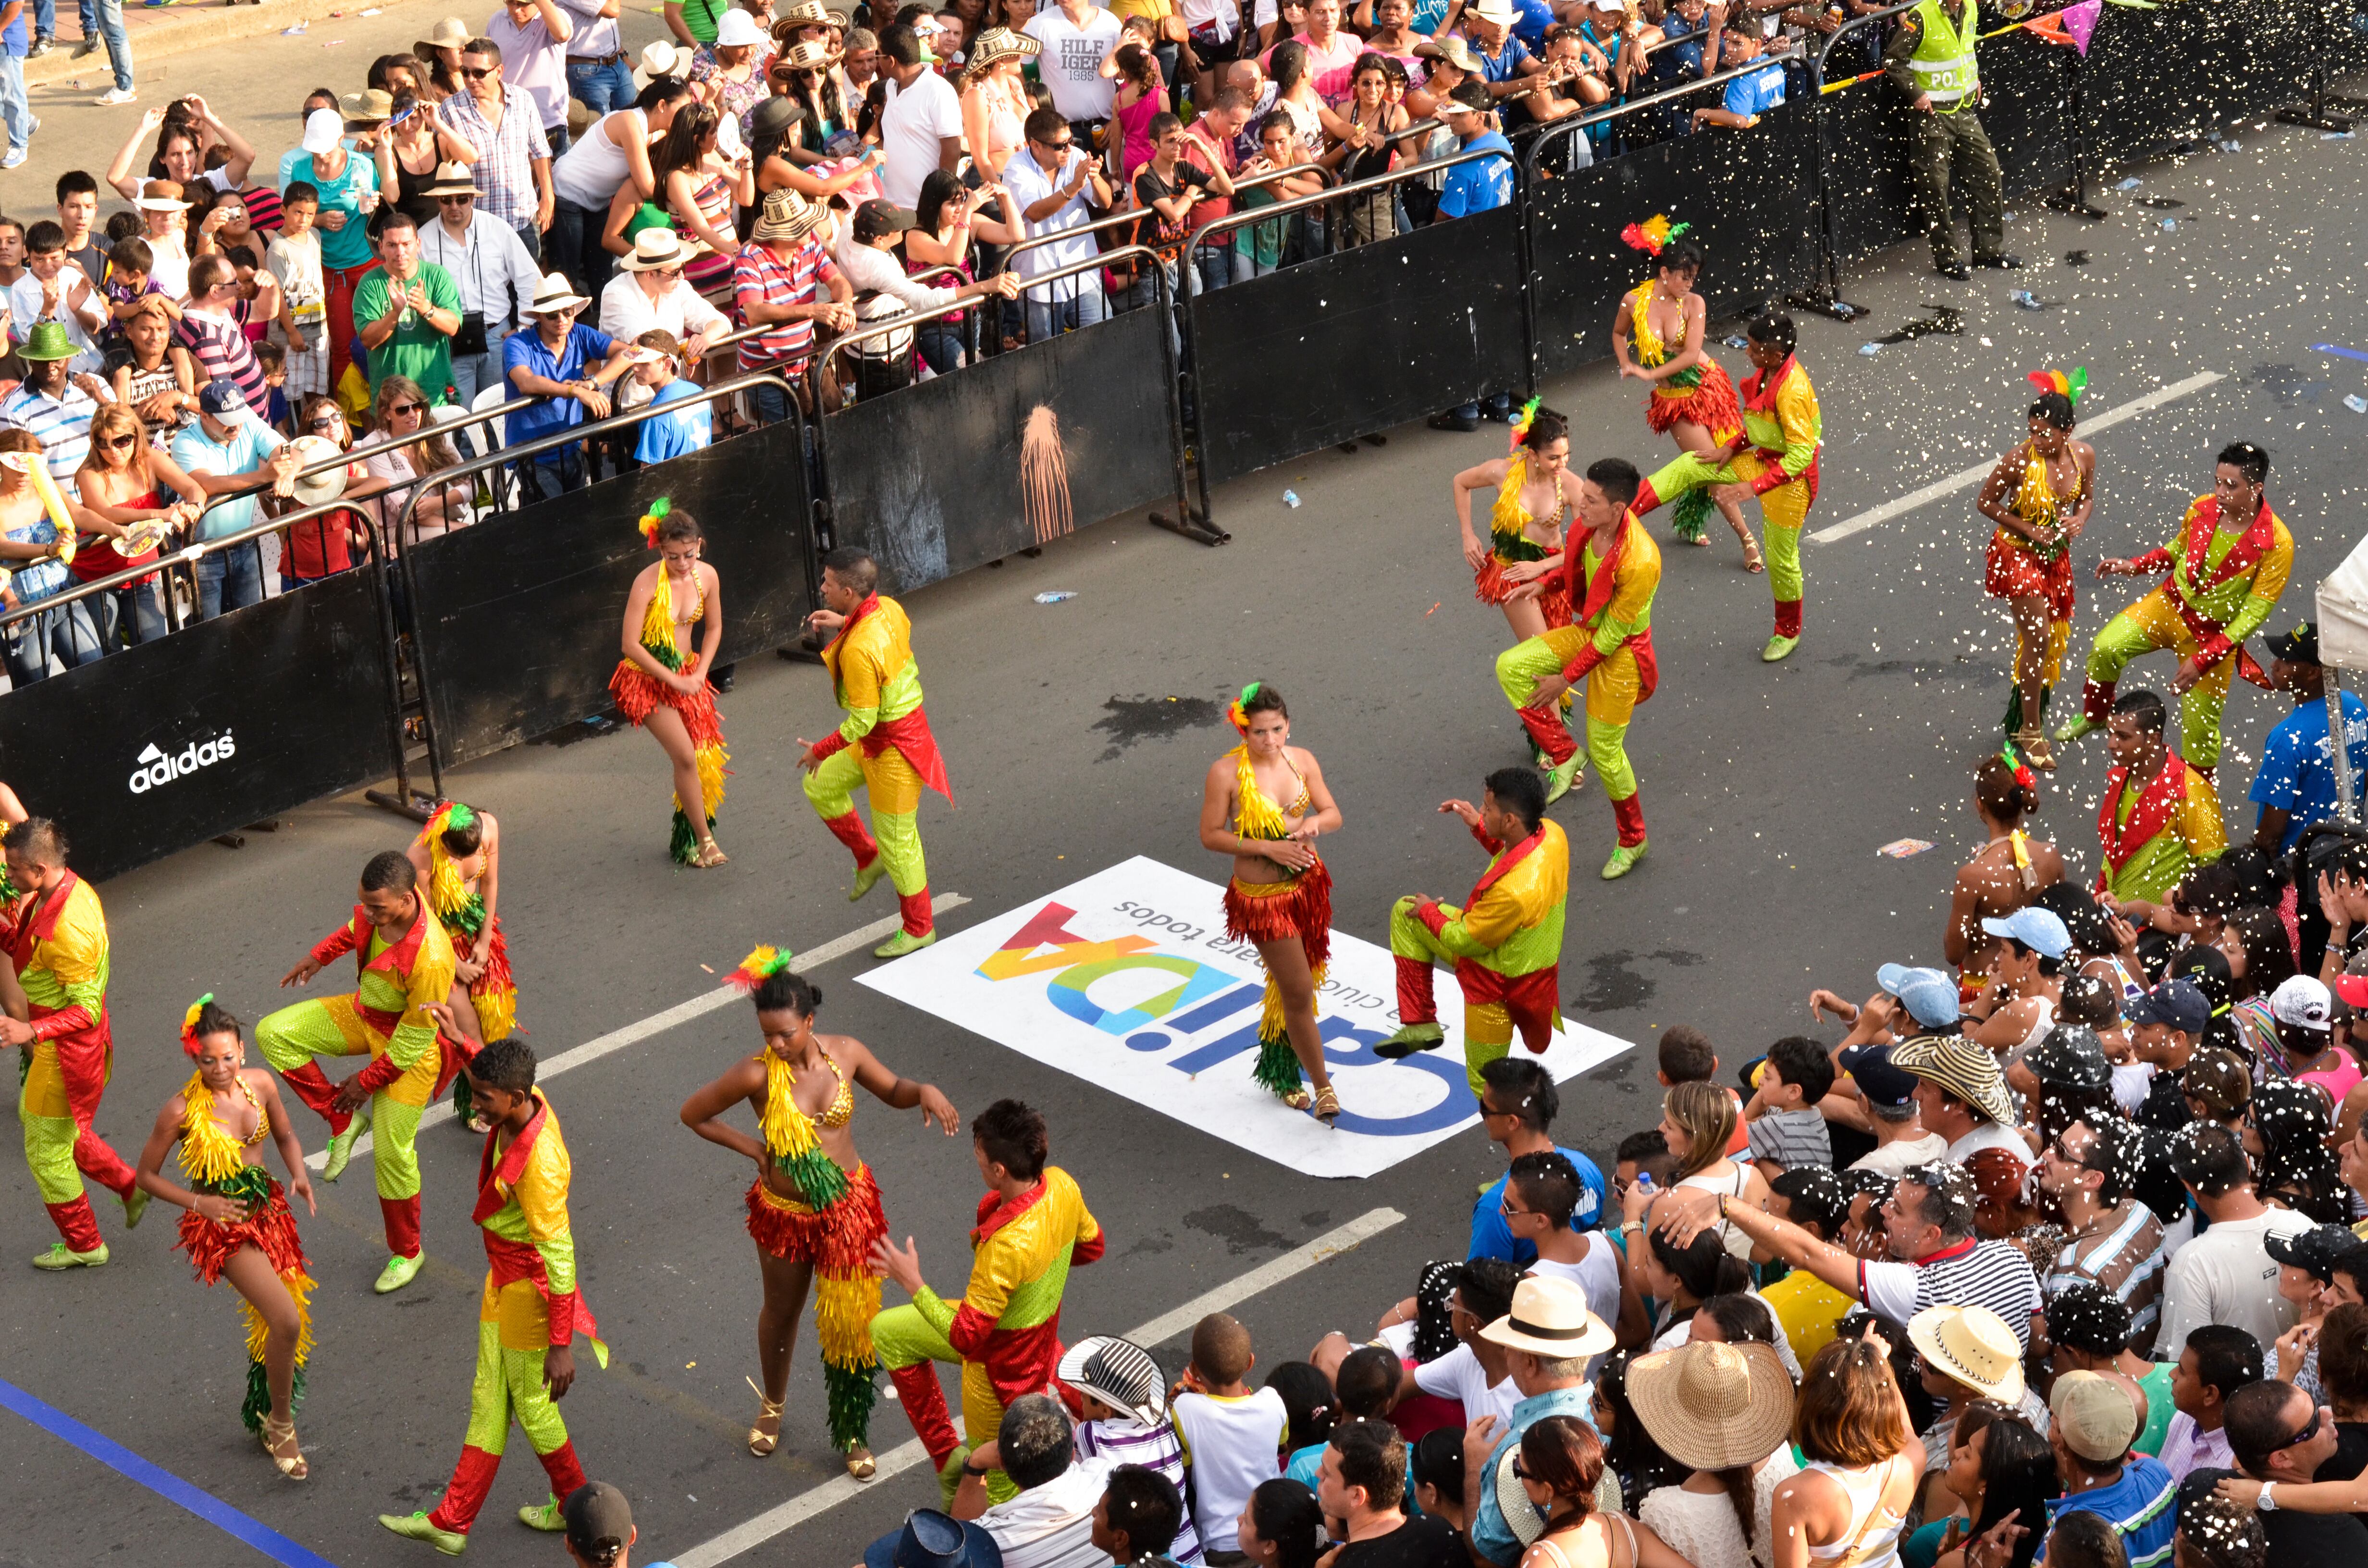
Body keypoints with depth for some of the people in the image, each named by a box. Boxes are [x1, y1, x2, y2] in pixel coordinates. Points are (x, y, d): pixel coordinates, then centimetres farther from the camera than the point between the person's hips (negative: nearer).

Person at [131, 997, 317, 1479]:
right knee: (286, 1320, -18)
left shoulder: (259, 1084, -5)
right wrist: (200, 1203, -15)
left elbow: (285, 1136, 13)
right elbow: (146, 1176, -6)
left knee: (272, 1324, 14)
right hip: (222, 1226, -6)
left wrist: (299, 1174, -6)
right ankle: (281, 1423, 4)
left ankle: (262, 1416, 40)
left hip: (268, 1210, 6)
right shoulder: (181, 1111, -18)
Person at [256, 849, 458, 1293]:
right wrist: (319, 956, 9)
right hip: (363, 1015, 7)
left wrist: (366, 1082, -16)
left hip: (407, 1045, -7)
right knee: (274, 1033, -7)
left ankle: (407, 1253, 25)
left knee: (393, 1152, 1)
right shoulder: (382, 901, -20)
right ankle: (343, 1122, 7)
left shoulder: (430, 959, -40)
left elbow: (413, 1040, -26)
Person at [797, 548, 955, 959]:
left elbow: (863, 721, -28)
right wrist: (843, 622, 10)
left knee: (897, 839, 7)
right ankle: (869, 859, 34)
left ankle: (918, 929, 23)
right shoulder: (889, 609, -8)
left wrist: (821, 750, -13)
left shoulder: (859, 650, -33)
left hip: (893, 745, -9)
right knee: (822, 787, 21)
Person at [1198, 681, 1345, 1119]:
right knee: (1299, 992, -1)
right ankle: (1322, 1084, 15)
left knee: (1290, 984, 18)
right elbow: (1211, 836, -13)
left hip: (1308, 884, 5)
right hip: (1262, 897, -5)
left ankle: (1280, 1071, 39)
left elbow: (1334, 815, 4)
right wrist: (1269, 848, -21)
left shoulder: (1301, 760, -3)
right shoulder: (1225, 773, -17)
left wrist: (1315, 821, -20)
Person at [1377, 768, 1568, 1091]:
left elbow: (1465, 941, -24)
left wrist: (1429, 912, -6)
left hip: (1498, 986, -9)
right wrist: (1479, 826, -1)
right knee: (1405, 913, 15)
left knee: (1487, 1086, 10)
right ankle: (1420, 1025, 17)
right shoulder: (1550, 833, -17)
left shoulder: (1515, 891, -42)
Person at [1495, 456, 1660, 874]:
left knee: (1605, 752, 5)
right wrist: (1544, 583, -4)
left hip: (1620, 651, -7)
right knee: (1511, 666, -8)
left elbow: (1612, 634, -26)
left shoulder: (1639, 560, -36)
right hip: (1586, 631, 7)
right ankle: (1565, 755, 5)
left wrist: (1566, 679, -18)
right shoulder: (1592, 526, -14)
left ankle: (1632, 840, 29)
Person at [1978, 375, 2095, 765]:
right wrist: (2028, 528, -20)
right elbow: (1985, 502, -12)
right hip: (2018, 553, -6)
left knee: (2054, 637, 16)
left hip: (2056, 555, 6)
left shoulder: (2084, 455, -10)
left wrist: (2080, 519, -14)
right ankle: (2030, 732, 0)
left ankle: (2024, 709, 38)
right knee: (2038, 637, -10)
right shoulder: (2020, 459, -24)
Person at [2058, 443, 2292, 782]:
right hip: (2170, 603, 4)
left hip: (2216, 633, -3)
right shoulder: (2202, 508, -9)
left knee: (2200, 729, 3)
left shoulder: (2276, 544, -23)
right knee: (2106, 648, -17)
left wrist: (2204, 659, -24)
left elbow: (2256, 611, -20)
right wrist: (2134, 566, -5)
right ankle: (2094, 716, 13)